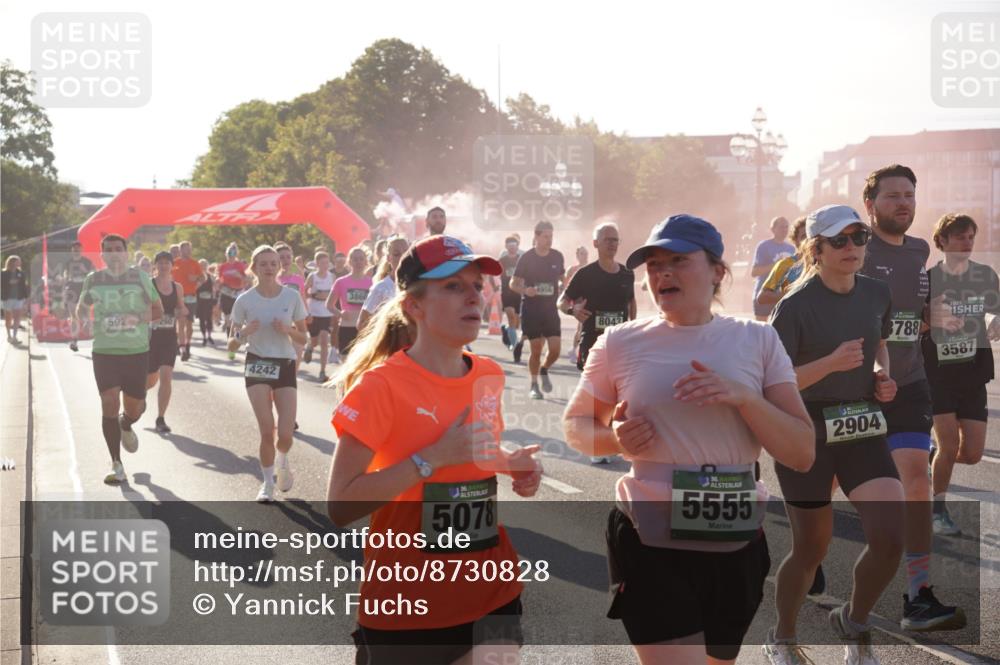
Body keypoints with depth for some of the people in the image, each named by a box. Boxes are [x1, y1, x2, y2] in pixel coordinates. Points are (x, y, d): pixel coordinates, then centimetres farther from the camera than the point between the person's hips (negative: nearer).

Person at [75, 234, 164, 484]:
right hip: (104, 351, 0)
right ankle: (116, 465, -2)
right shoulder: (93, 280, 3)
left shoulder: (140, 278, 0)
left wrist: (137, 318, -14)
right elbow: (81, 308, 18)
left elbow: (158, 310, 4)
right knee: (109, 403, -11)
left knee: (134, 408, 6)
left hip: (137, 351, 0)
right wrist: (83, 323, -3)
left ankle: (125, 427, 46)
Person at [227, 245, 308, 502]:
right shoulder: (244, 300, -5)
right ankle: (267, 483, 13)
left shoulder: (292, 297, -3)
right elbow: (232, 345, 0)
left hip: (285, 365, 1)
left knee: (286, 434, -6)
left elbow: (303, 338, 5)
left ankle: (281, 460, 31)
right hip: (257, 365, -1)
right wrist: (243, 334, -21)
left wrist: (288, 330, -15)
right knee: (267, 431, -10)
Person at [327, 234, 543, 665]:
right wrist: (434, 457, -24)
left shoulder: (490, 377, 4)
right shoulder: (382, 386, -14)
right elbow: (340, 505, -20)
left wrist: (512, 467, 1)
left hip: (492, 595, 4)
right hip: (406, 605, -4)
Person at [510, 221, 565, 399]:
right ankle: (534, 385, 18)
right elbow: (513, 284, -2)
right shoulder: (526, 258, -6)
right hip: (531, 309, -3)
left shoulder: (557, 257, 3)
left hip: (551, 309, 3)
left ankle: (544, 370, 27)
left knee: (555, 350, -5)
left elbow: (562, 279, 19)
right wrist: (525, 290, -22)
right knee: (536, 350, 0)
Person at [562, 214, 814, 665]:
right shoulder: (619, 344, -2)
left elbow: (802, 454, -2)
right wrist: (614, 438, -11)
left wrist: (742, 397, -18)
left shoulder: (758, 340, 1)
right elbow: (574, 425, 11)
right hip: (652, 544, -3)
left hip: (738, 544, 3)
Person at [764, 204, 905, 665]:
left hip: (863, 430, 4)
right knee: (811, 548, 7)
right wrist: (830, 363, -26)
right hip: (806, 435, -4)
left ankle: (854, 624, 17)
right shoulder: (796, 306, -14)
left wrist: (881, 375, 2)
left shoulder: (877, 294, 3)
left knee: (890, 537, -12)